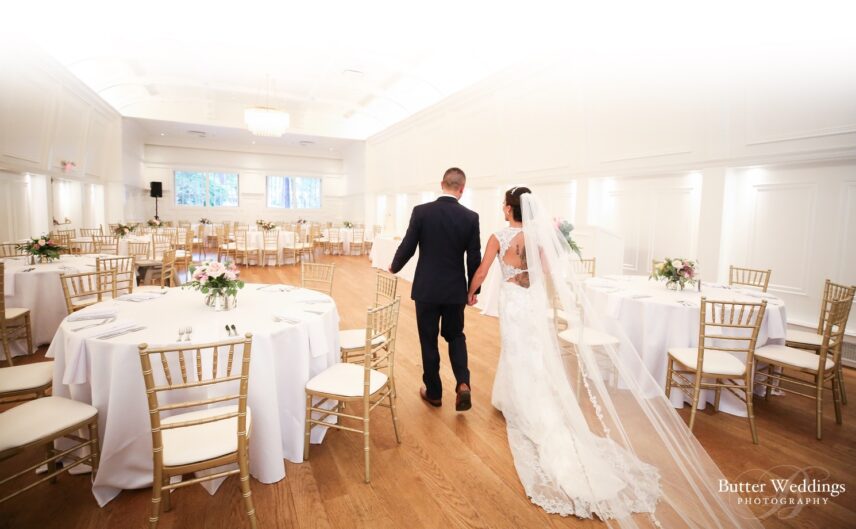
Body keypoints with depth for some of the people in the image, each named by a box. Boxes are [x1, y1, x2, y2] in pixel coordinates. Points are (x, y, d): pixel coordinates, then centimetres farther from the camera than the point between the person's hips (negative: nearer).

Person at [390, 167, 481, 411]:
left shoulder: (421, 211, -10)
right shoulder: (471, 217, -6)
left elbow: (407, 248, -6)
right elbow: (474, 258, -3)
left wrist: (394, 267, 15)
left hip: (426, 288, -1)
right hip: (455, 290, 1)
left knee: (428, 341, 13)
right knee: (455, 336, 21)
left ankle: (433, 392, 26)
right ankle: (463, 384, 5)